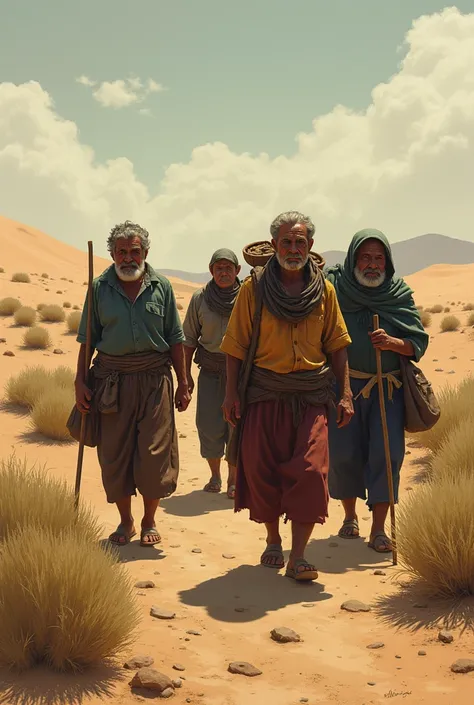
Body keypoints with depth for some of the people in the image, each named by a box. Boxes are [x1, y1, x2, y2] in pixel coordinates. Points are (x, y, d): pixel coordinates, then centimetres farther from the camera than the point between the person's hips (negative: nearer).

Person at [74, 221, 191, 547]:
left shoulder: (161, 287, 4)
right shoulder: (100, 288, 4)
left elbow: (175, 339, 7)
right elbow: (87, 339, 7)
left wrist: (183, 383, 4)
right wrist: (80, 382, 0)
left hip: (154, 377, 0)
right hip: (112, 379, 1)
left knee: (155, 453, 0)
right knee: (114, 454, 5)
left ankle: (149, 521, 18)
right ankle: (125, 521, 22)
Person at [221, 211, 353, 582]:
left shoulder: (324, 290, 7)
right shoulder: (254, 287, 2)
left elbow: (336, 344, 10)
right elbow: (236, 344, 3)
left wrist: (346, 392, 3)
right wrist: (232, 391, -4)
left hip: (311, 395, 1)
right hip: (265, 394, 0)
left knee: (311, 471, -10)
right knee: (262, 468, 3)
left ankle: (298, 557, -4)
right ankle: (273, 541, 25)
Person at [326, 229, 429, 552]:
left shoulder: (401, 295, 2)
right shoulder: (334, 288, -2)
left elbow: (419, 341, 0)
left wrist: (393, 343, -18)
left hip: (388, 387, 1)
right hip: (344, 384, 0)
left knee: (387, 453, -7)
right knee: (343, 453, 2)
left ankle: (379, 528, 2)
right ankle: (350, 516, 26)